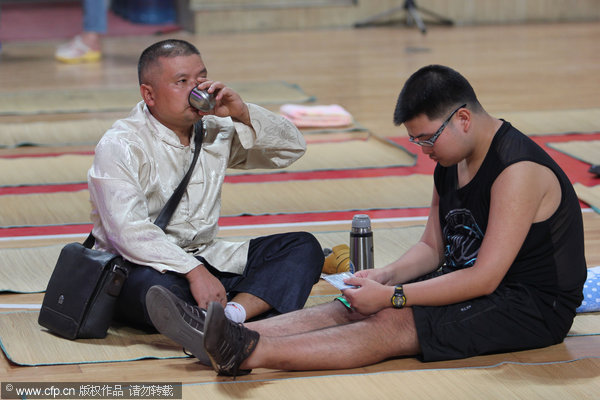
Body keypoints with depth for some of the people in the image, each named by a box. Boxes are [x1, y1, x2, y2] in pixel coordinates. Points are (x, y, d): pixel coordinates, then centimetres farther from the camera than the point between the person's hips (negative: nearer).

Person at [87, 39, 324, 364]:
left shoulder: (216, 132, 10)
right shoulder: (121, 145, -11)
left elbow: (292, 148, 13)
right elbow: (129, 232, -23)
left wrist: (243, 114, -5)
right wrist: (194, 272, -33)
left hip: (207, 259, 7)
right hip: (146, 266, -6)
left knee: (304, 247, -10)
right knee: (154, 288, -40)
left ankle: (232, 313, -37)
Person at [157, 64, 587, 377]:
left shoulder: (517, 169, -22)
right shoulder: (450, 163, 8)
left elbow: (484, 278, -25)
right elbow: (432, 247, 13)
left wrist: (392, 297, -25)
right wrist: (385, 276, -8)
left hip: (531, 304, -9)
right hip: (468, 282, 9)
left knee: (394, 324, -29)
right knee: (352, 308, -13)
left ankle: (253, 352, -46)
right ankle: (234, 335, -30)